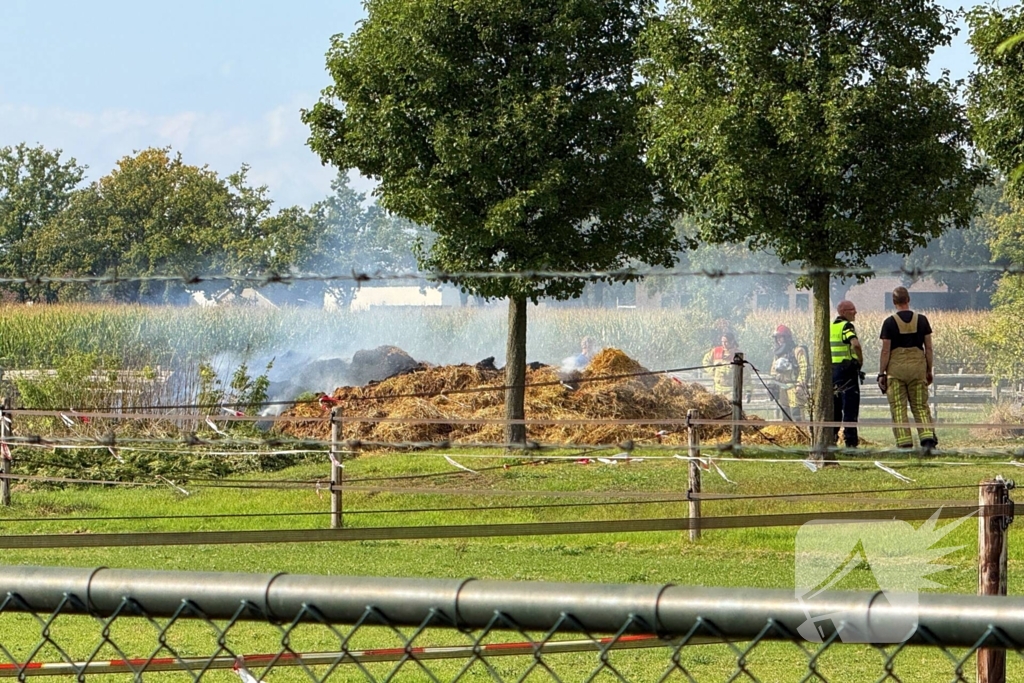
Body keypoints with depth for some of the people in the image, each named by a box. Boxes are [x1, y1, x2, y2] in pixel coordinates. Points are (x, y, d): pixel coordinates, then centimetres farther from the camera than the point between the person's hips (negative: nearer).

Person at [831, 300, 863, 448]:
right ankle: (850, 439, -7)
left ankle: (831, 436, 14)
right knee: (850, 405, -4)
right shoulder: (846, 326, -12)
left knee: (834, 404, 14)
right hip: (847, 368, -8)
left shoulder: (830, 327, 13)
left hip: (831, 369, 8)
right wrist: (861, 360, -14)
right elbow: (855, 344, -29)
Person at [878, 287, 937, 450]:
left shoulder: (890, 323, -6)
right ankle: (928, 436, -10)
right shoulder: (921, 320, 2)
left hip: (896, 368, -2)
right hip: (917, 366, 2)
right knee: (920, 406, 8)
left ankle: (904, 443, -4)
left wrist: (881, 374, 0)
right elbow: (928, 348, 5)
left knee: (898, 408, 2)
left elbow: (885, 351, -6)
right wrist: (929, 370, 15)